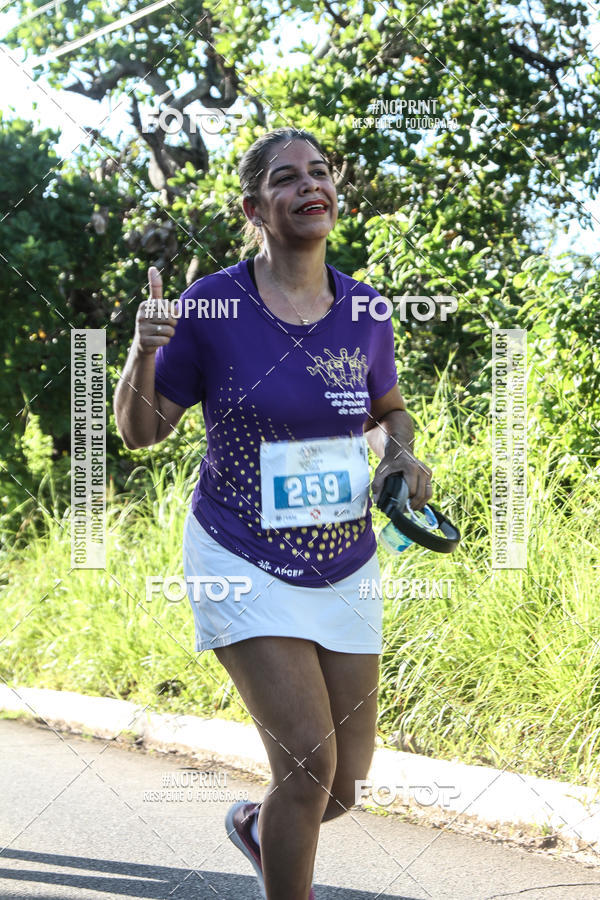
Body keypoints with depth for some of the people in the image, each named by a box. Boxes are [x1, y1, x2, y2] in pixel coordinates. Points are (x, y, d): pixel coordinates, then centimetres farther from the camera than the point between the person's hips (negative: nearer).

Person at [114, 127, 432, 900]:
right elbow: (140, 432, -4)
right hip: (242, 565, -4)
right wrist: (143, 353, -22)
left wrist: (402, 455, -4)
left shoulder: (363, 311, 0)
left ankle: (255, 825, 42)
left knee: (345, 781, 9)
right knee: (308, 761, -17)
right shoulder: (211, 306, -11)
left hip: (343, 568, 5)